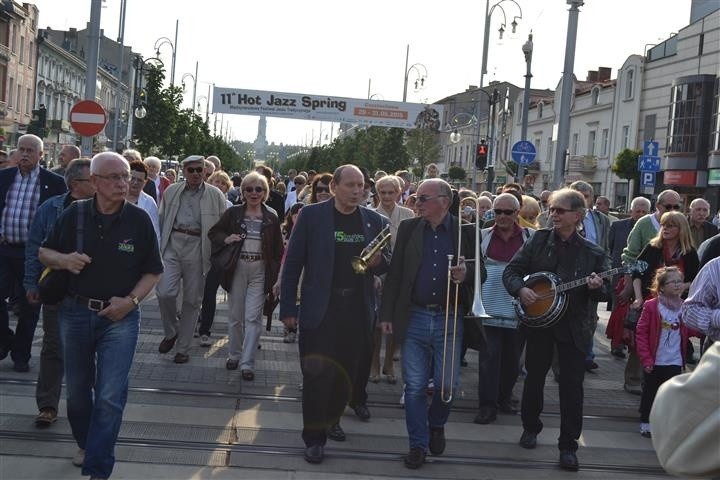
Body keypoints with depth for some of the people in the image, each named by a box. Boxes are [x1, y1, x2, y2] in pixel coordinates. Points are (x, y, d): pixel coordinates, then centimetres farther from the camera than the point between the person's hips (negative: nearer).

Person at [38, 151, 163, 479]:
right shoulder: (74, 214, -4)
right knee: (77, 389, 16)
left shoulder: (139, 220, -6)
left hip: (120, 317, -2)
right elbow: (44, 252, 8)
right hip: (75, 313, 2)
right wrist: (63, 260, -14)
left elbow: (153, 272, 2)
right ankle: (85, 444, 41)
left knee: (110, 397, -9)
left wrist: (131, 300, -13)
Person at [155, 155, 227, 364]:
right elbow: (161, 220, 15)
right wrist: (158, 248, 8)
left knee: (192, 300, 5)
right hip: (173, 244, 1)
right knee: (165, 292, -14)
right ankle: (171, 332, 14)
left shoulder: (215, 195, 4)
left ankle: (183, 348, 18)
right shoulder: (171, 191, 11)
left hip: (198, 248, -1)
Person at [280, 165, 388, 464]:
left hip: (357, 310, 4)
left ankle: (332, 419, 36)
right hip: (320, 308, -3)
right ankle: (314, 438, 5)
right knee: (317, 374, -5)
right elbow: (293, 262, -3)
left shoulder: (374, 221, 5)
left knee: (346, 372, 14)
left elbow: (385, 266, 14)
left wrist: (378, 262, -11)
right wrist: (288, 308, -6)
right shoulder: (311, 215, -4)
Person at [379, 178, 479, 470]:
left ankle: (436, 424, 33)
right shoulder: (408, 229, 4)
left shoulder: (465, 232, -1)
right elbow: (395, 274, 5)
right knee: (415, 386, 4)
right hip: (414, 317, 1)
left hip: (449, 319, -1)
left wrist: (465, 275, -18)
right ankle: (418, 444, 17)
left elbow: (480, 272, 5)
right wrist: (386, 314, 2)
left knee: (447, 384, 3)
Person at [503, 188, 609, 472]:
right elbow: (511, 271, 2)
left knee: (572, 385, -1)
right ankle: (530, 428, 34)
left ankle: (568, 446, 8)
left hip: (574, 328, -2)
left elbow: (607, 291, 2)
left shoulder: (592, 253, -3)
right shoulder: (538, 241, 0)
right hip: (538, 319, 2)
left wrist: (597, 288, -21)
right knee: (534, 377, 13)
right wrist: (520, 289, -18)